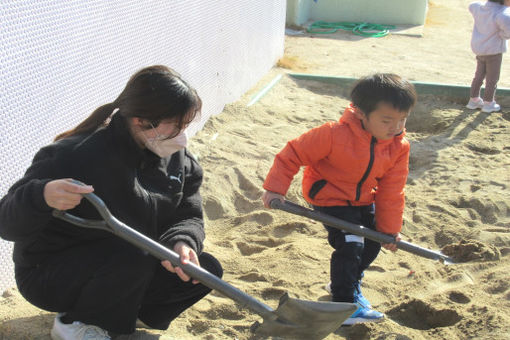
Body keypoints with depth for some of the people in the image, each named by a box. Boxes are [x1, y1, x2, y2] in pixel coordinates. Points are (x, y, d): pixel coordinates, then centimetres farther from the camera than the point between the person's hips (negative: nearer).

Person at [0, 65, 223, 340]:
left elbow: (189, 216, -3)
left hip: (130, 270, 7)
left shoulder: (179, 160, -7)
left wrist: (181, 242, -28)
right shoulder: (74, 156, -28)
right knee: (134, 254, -35)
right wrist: (41, 196, -49)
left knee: (207, 270, -9)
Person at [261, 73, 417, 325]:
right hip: (329, 196, -6)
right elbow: (295, 152, -23)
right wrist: (275, 188, -26)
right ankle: (345, 304, -1)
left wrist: (389, 229, -1)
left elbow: (391, 191, -5)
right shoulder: (335, 135, -32)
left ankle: (347, 282, 38)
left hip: (363, 199, 7)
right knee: (349, 245, -17)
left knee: (372, 242, 12)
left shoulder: (399, 147, -15)